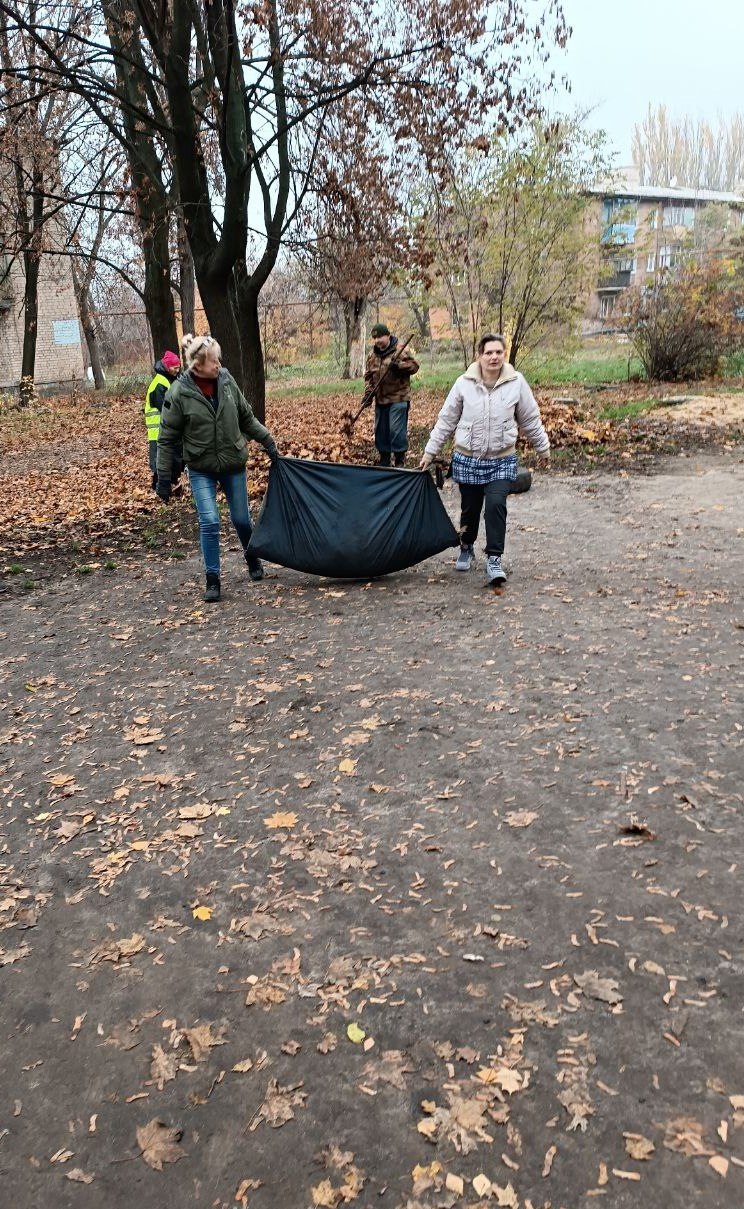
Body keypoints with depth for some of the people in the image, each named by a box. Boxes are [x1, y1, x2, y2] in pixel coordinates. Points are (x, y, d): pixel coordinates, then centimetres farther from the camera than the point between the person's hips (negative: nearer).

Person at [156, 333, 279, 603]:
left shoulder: (226, 380, -6)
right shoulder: (179, 393, -14)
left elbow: (246, 417, 8)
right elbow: (167, 439, -8)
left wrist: (267, 441, 7)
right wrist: (164, 478, -8)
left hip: (234, 463, 3)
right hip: (201, 469, -3)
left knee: (241, 518, 12)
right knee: (209, 522, -11)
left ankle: (252, 558, 41)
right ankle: (212, 580, 3)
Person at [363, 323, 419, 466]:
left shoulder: (400, 351, -8)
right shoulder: (372, 356, 10)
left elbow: (414, 365, -9)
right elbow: (368, 375, 16)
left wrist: (399, 366, -25)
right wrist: (368, 392, 3)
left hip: (398, 399, -6)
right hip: (380, 399, 7)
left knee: (396, 429, -10)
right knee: (381, 430, 12)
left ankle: (400, 459, 3)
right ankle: (384, 459, 25)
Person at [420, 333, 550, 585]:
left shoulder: (516, 383, -4)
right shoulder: (464, 384, -5)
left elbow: (530, 420, 7)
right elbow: (446, 420, 3)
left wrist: (543, 448, 14)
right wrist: (430, 451, 4)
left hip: (502, 461, -1)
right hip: (467, 460, 1)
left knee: (496, 505, -17)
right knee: (470, 508, 12)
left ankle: (494, 559, -9)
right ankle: (466, 548, 38)